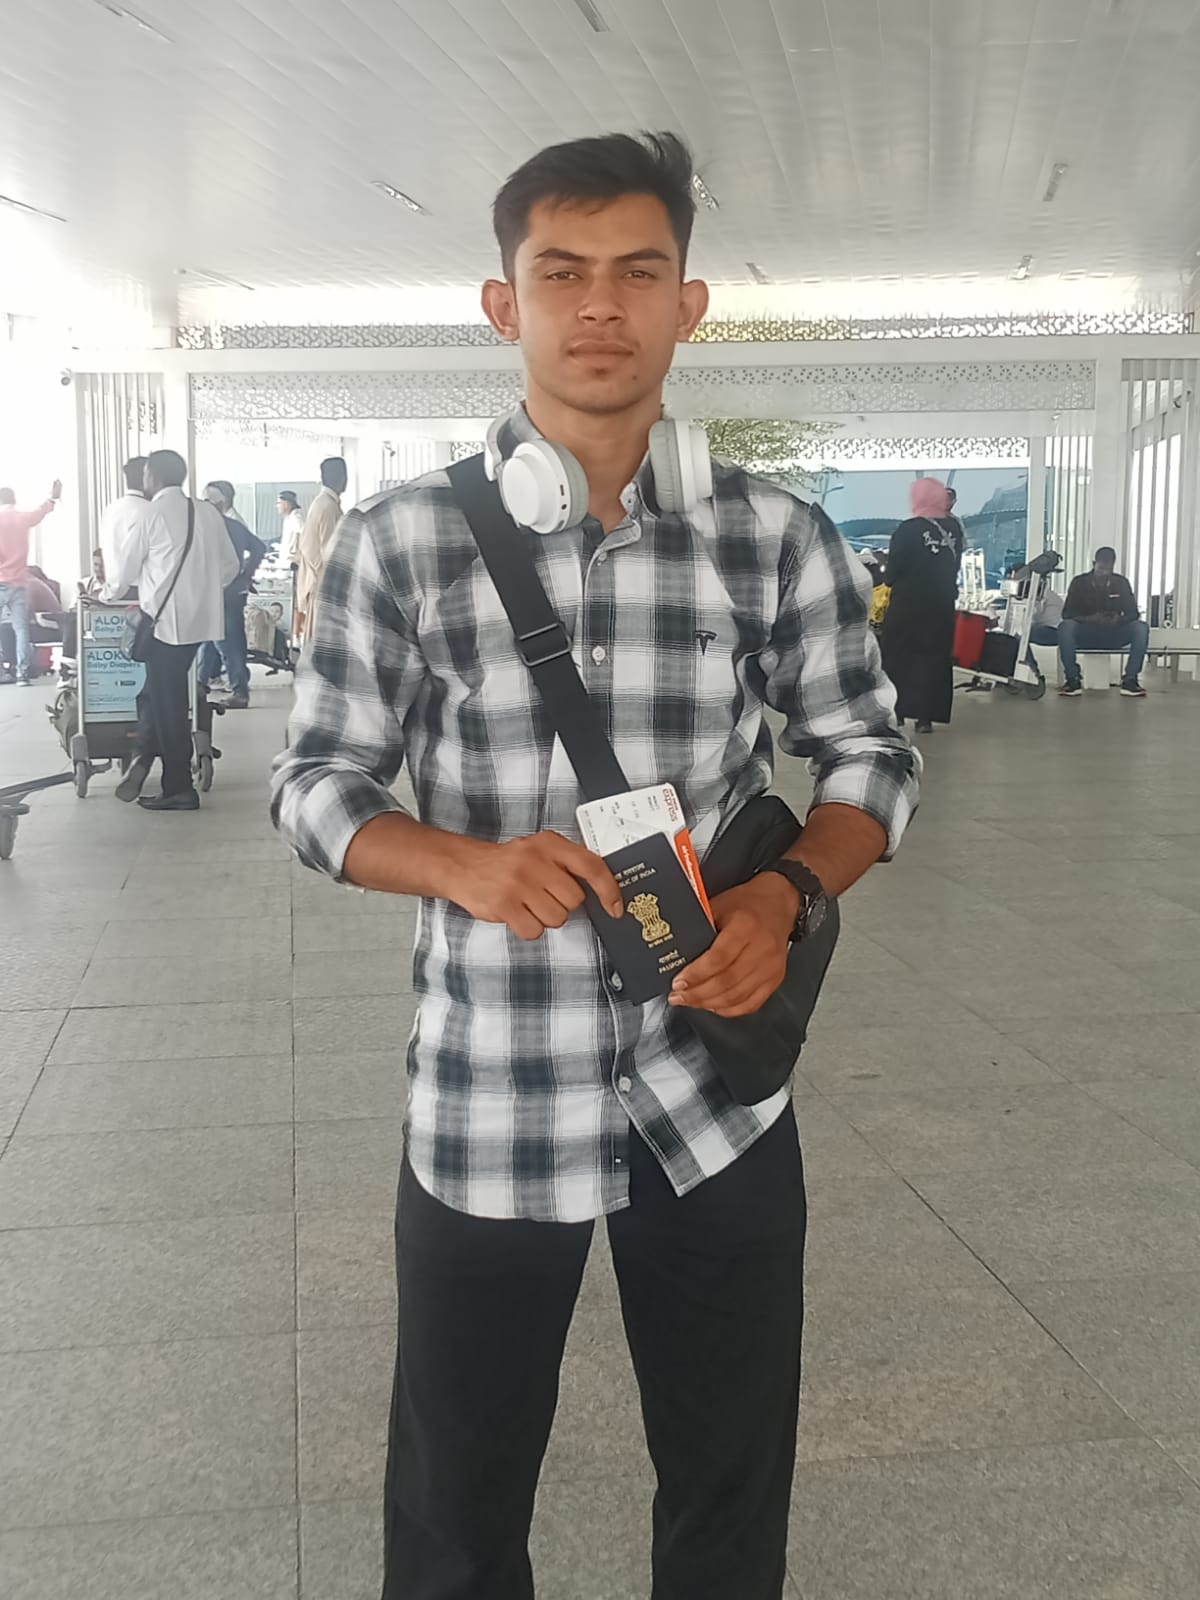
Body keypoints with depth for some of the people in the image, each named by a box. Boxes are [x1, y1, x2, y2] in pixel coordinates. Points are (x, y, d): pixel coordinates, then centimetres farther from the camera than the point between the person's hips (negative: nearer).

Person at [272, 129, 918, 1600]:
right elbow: (316, 785, 0)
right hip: (484, 1104, -1)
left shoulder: (779, 539, -2)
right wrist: (466, 865, -20)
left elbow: (867, 756, 6)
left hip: (718, 1093, 1)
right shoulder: (402, 542, -5)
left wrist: (784, 893, -14)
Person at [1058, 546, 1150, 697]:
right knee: (1065, 626, -34)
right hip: (1085, 634, -2)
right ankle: (1073, 680, -26)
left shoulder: (1121, 583, 2)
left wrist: (1119, 619, -26)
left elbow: (1133, 613, -1)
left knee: (1141, 627, -26)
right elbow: (1067, 614, -8)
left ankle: (1130, 680, -23)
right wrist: (1089, 619, -29)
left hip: (1113, 636, 2)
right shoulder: (1079, 582, -3)